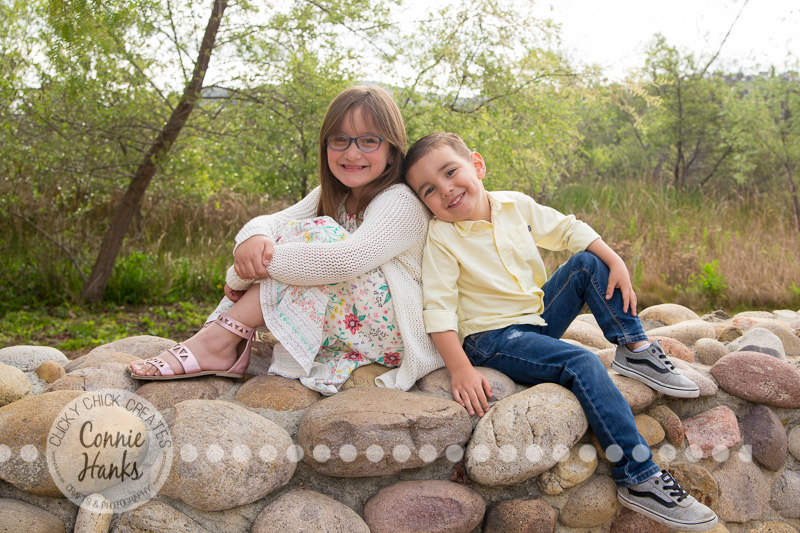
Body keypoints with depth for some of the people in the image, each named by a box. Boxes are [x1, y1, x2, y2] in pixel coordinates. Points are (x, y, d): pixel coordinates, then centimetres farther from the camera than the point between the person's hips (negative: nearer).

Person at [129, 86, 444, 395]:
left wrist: (254, 267, -30)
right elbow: (273, 221, -2)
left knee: (318, 233, -25)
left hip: (394, 333, -7)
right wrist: (254, 237, -29)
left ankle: (219, 341, -25)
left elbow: (350, 260, -34)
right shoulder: (331, 197, 9)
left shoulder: (402, 204, -18)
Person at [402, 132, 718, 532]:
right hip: (493, 339, -7)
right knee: (582, 364, -26)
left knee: (588, 262, 0)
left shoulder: (515, 206, 1)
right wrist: (460, 369, -30)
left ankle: (635, 349, 3)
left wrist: (616, 262, -1)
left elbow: (568, 230, 11)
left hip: (539, 318, 7)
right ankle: (638, 478, -25)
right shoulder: (441, 237, -15)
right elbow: (438, 307, -20)